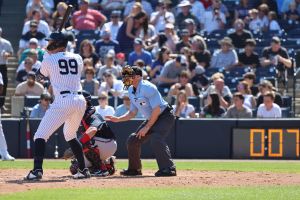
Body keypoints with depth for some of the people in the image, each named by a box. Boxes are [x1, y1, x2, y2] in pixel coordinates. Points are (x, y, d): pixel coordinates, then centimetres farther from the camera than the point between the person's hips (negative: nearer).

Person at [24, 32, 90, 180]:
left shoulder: (49, 60, 2)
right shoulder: (77, 59, 14)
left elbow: (39, 76, 18)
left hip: (63, 101, -6)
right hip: (80, 100, 6)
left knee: (40, 135, -4)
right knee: (70, 135, 27)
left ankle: (37, 170, -21)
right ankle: (83, 170, 23)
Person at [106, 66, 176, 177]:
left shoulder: (147, 88, -23)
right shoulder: (131, 90, 5)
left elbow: (157, 110, -25)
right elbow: (132, 113, 13)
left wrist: (147, 127, -21)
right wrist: (118, 119, -1)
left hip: (165, 116, -9)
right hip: (151, 119, 9)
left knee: (156, 139, -31)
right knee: (133, 139, 6)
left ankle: (168, 168, -28)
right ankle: (134, 169, 21)